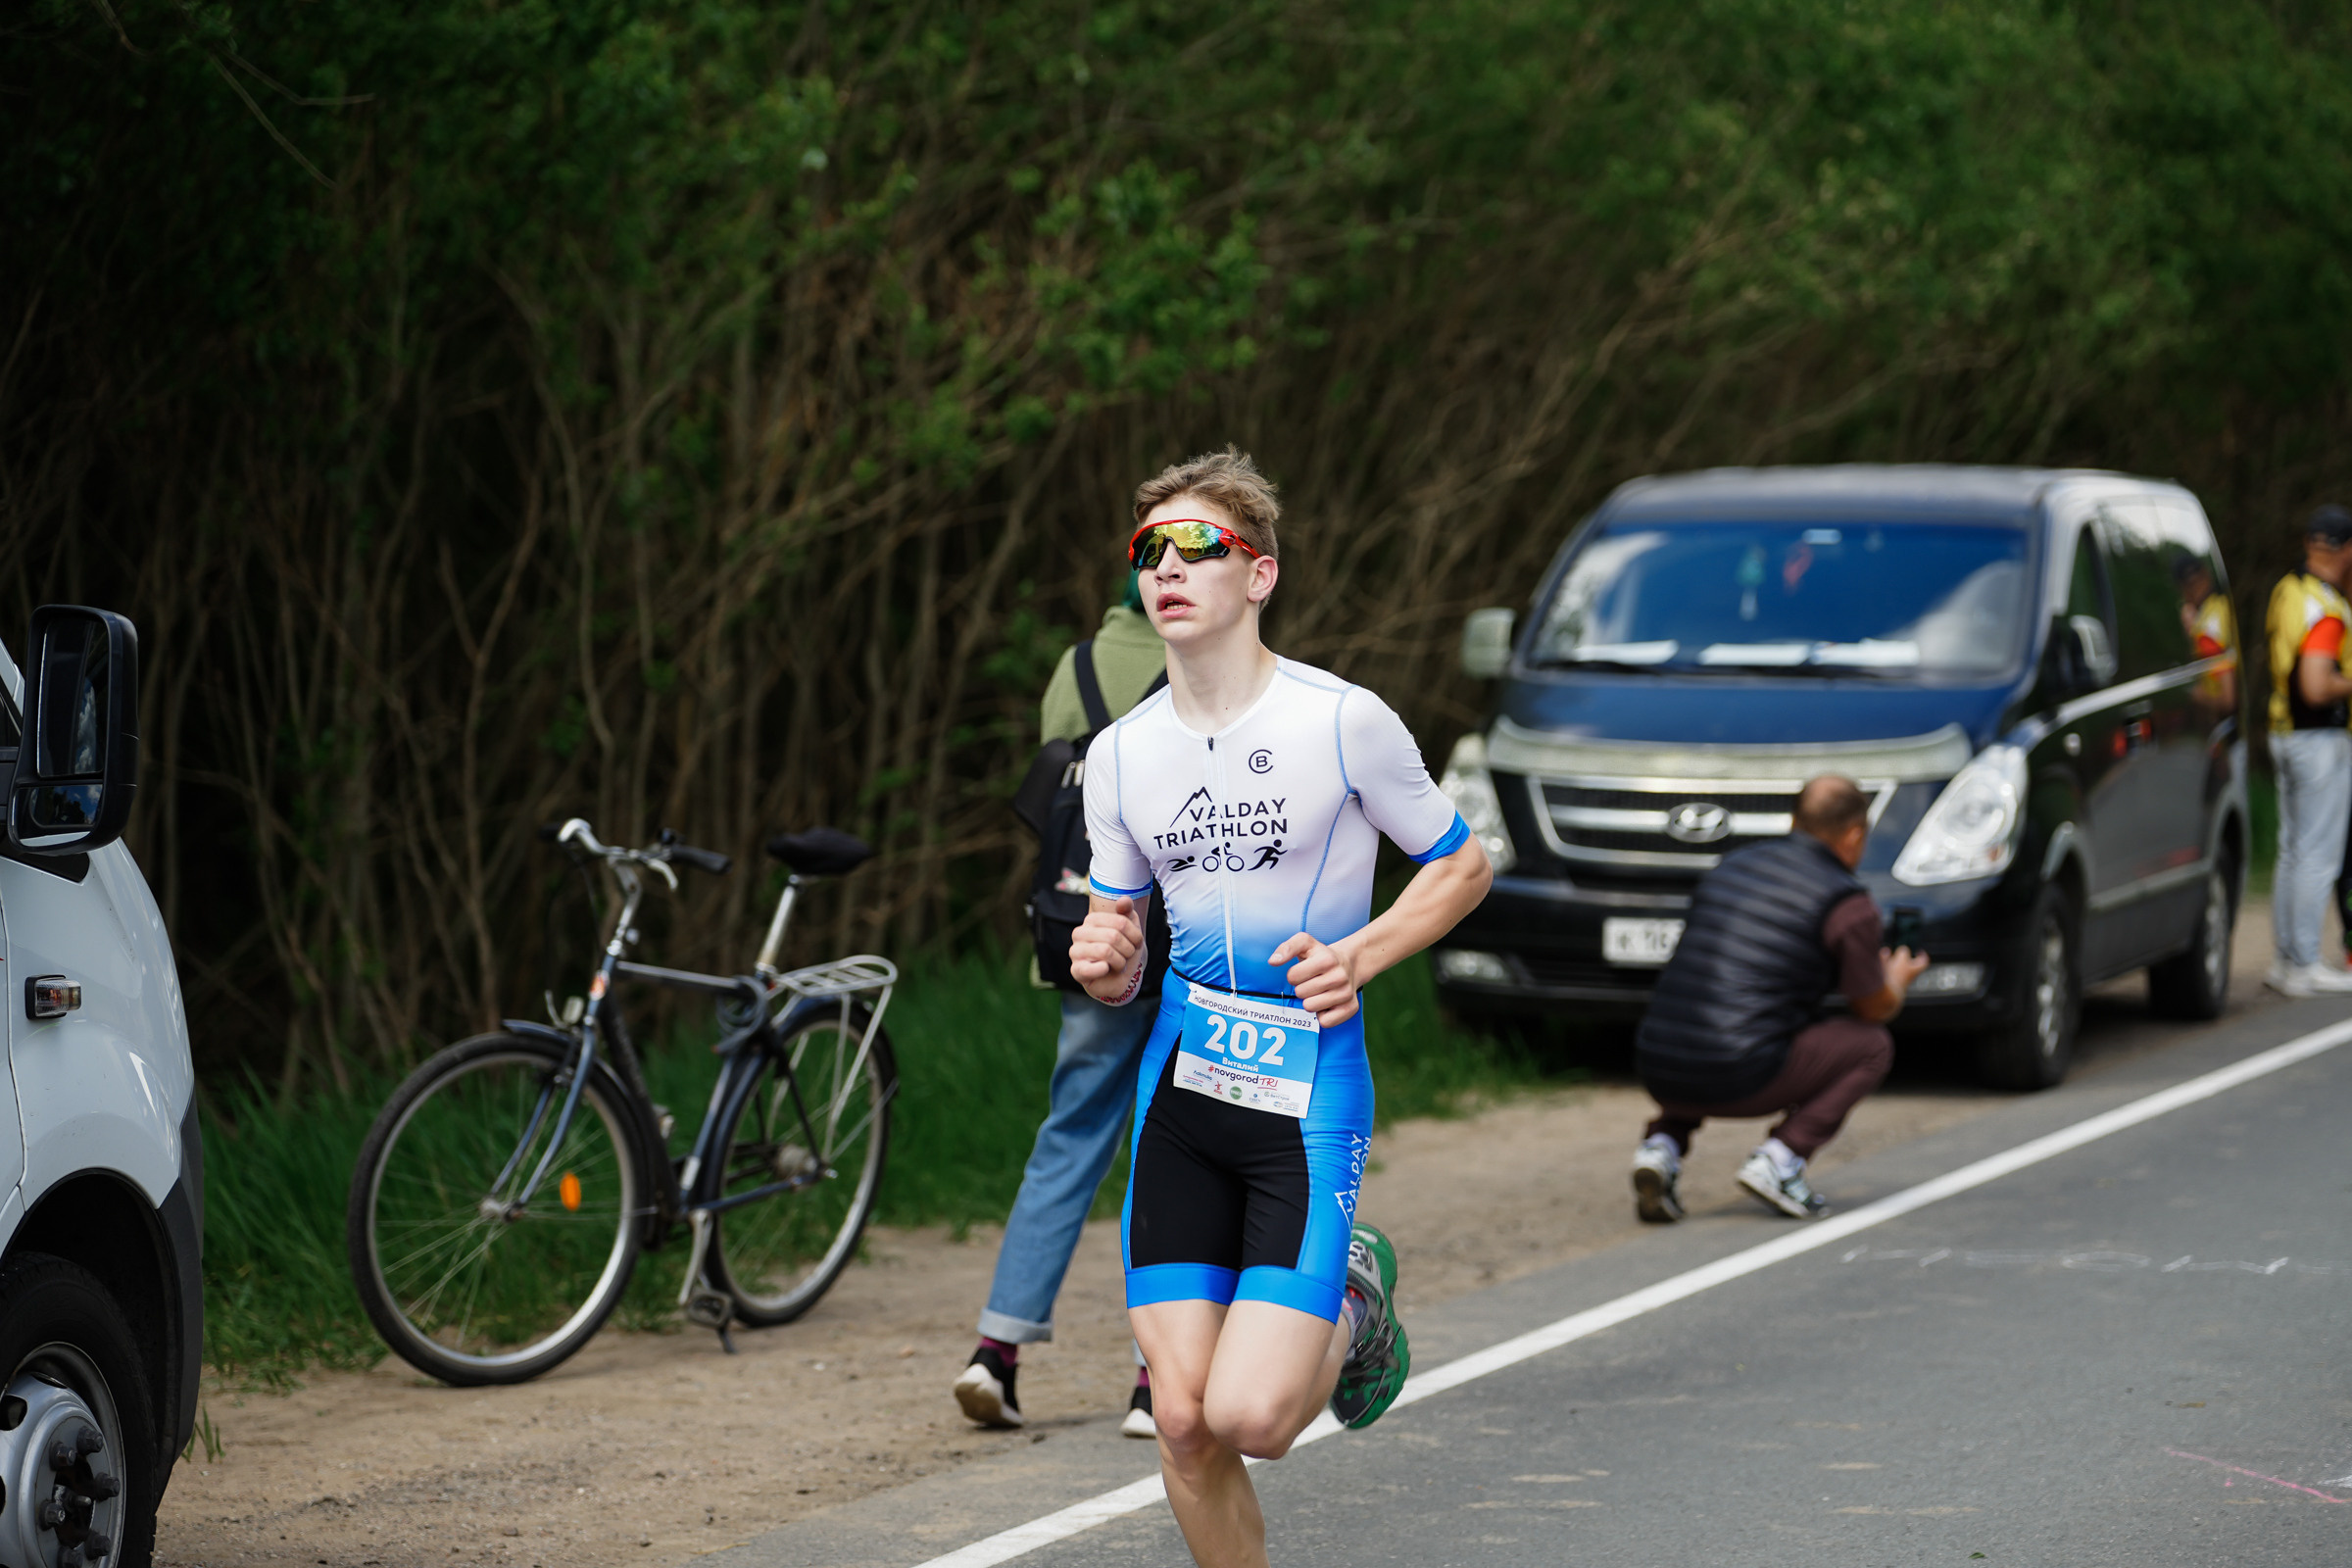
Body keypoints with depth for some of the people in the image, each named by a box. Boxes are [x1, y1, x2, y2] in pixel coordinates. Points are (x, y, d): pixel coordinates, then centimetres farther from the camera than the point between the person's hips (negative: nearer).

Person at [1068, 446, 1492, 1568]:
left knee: (1250, 1413, -14)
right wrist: (1105, 964, -10)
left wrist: (1360, 954, -13)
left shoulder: (1344, 721, -9)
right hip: (1180, 1083, 4)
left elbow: (1462, 864, 3)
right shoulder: (1120, 753, 4)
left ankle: (1349, 1312, 19)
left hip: (1310, 1084, -4)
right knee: (1184, 1418, -3)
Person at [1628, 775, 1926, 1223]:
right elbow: (1874, 1008, 10)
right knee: (1871, 1045, 15)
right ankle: (1780, 1157, -1)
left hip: (1658, 1071, 5)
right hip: (1740, 1080, -5)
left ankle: (1662, 1143, 10)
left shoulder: (1729, 866, 17)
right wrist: (1896, 982, 35)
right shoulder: (1847, 904, -2)